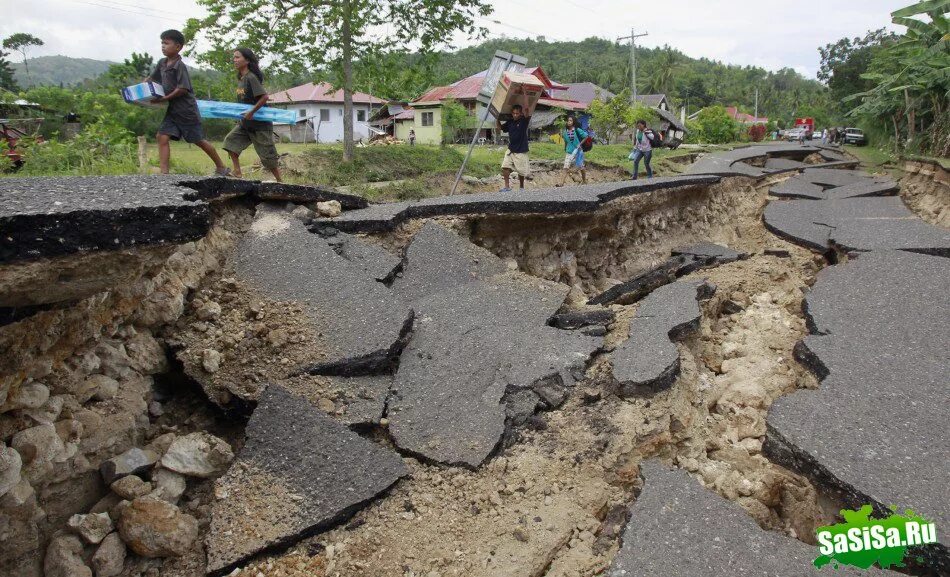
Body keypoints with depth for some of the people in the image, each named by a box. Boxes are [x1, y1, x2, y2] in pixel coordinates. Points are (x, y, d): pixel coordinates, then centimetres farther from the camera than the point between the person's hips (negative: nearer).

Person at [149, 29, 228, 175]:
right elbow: (152, 78, 19)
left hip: (186, 110, -7)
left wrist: (164, 99, -21)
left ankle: (221, 167, 21)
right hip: (172, 110, 7)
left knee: (198, 140, 4)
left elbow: (183, 89, -21)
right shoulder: (162, 63, 6)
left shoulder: (180, 66, -16)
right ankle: (164, 172, -8)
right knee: (162, 137, -7)